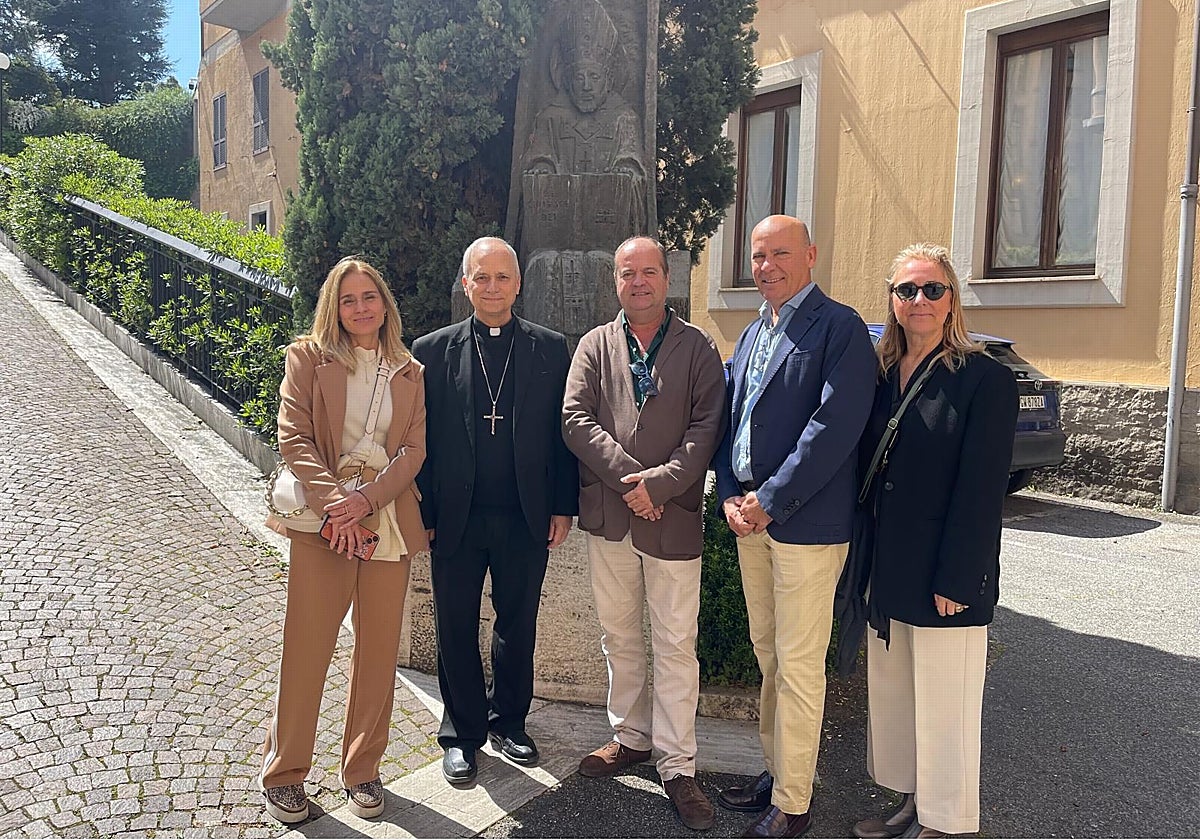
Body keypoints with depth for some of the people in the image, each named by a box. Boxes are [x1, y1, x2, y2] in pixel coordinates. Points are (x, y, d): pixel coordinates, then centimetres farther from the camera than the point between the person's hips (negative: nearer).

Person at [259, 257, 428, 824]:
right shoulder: (308, 357, 2)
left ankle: (362, 770, 25)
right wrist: (334, 504, -18)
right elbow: (293, 437, -7)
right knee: (306, 650, 2)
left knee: (379, 652, 8)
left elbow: (414, 450, 2)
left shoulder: (410, 373, 10)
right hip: (322, 522, -3)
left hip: (388, 523, 3)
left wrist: (367, 501, -13)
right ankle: (283, 774, 21)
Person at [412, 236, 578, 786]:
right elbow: (419, 438, 1)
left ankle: (508, 722, 34)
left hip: (527, 517, 1)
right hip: (457, 519, 0)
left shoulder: (551, 349, 2)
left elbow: (564, 432, 3)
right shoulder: (432, 351, 1)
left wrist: (563, 507, -1)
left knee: (518, 625, 14)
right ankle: (462, 734, 29)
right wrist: (422, 514, -2)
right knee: (456, 628, 10)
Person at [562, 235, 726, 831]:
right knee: (618, 636, 14)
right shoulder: (595, 345, 9)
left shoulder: (697, 347, 4)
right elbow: (575, 419, -2)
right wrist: (627, 475, -14)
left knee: (676, 644, 2)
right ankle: (631, 737, 32)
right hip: (607, 514, 3)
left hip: (673, 516, -2)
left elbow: (707, 426, -5)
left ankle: (677, 766, 13)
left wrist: (660, 482, -17)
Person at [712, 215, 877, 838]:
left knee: (798, 668, 2)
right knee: (768, 658, 17)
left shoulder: (839, 327, -9)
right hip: (749, 520, 7)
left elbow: (835, 426, -18)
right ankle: (775, 772, 32)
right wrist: (730, 495, -1)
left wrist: (769, 501, -17)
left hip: (805, 524, -7)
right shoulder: (751, 333, 15)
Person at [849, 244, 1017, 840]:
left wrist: (956, 582, -16)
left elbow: (981, 492, -14)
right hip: (887, 571, 7)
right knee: (891, 692, 16)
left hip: (945, 576, -6)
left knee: (943, 702, 6)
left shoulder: (985, 379, -10)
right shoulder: (881, 375, 8)